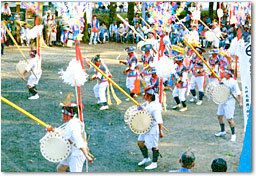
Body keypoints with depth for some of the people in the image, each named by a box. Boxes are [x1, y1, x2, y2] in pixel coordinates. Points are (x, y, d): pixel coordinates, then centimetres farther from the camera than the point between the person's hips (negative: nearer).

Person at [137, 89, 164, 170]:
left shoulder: (155, 107, -26)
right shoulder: (148, 103, 2)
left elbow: (159, 121, -26)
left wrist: (160, 131, -25)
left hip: (153, 128, -10)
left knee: (154, 146, 4)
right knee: (140, 143, 16)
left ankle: (154, 163, 19)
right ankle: (146, 158, 36)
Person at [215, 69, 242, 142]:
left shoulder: (233, 82, -15)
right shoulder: (223, 80, 6)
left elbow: (238, 92, -17)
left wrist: (240, 102, -23)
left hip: (229, 102, -8)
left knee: (229, 119, -7)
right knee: (219, 116, 15)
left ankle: (233, 134, 9)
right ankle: (222, 131, 33)